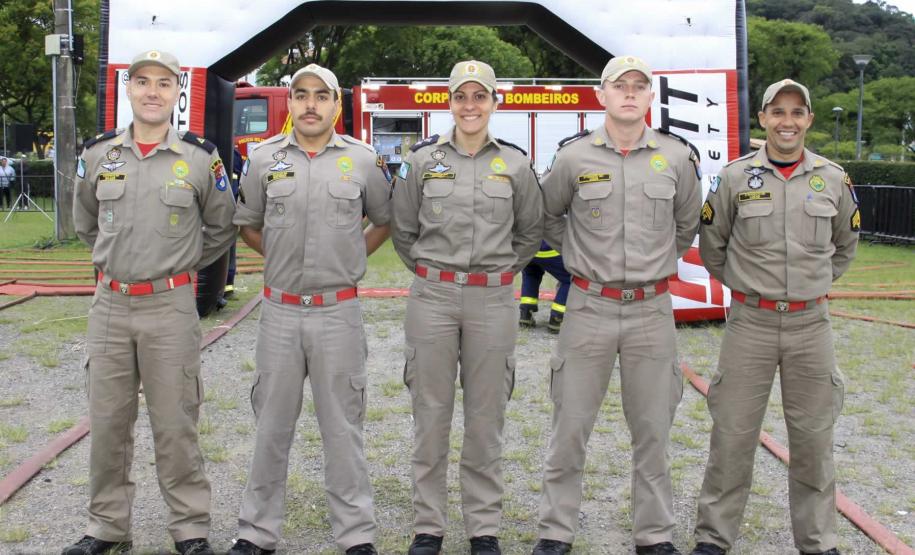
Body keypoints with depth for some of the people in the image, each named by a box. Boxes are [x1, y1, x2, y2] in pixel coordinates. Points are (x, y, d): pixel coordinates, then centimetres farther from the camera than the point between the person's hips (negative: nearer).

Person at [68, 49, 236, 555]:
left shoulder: (200, 158, -3)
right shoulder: (98, 154, 5)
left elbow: (221, 227, 10)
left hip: (170, 306, -3)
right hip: (109, 304, 3)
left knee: (175, 424, 3)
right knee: (107, 423, 10)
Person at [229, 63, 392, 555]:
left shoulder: (363, 160, 1)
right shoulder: (264, 158, 4)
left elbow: (385, 220, 14)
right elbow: (247, 224, 16)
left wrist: (348, 258, 7)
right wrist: (281, 257, 8)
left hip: (338, 312, -1)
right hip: (280, 310, 1)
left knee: (342, 427, 5)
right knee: (272, 426, 10)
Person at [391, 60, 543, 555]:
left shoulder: (515, 164, 4)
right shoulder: (422, 159, 3)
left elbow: (530, 231, 15)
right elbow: (403, 229, 12)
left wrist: (500, 269, 11)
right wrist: (429, 271, 10)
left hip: (493, 301, 0)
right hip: (432, 297, 0)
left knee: (486, 417, 6)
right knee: (431, 413, 5)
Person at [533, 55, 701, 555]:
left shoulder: (677, 157, 1)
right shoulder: (574, 156, -2)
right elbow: (547, 215, 14)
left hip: (652, 311, 1)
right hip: (589, 308, -1)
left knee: (653, 429, 9)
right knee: (570, 426, 4)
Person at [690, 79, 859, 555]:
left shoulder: (833, 179, 3)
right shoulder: (735, 177, -2)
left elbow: (845, 243, 19)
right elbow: (711, 245, 9)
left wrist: (814, 283, 14)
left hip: (811, 323, 2)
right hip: (750, 323, -1)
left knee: (813, 437, 9)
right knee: (733, 433, 2)